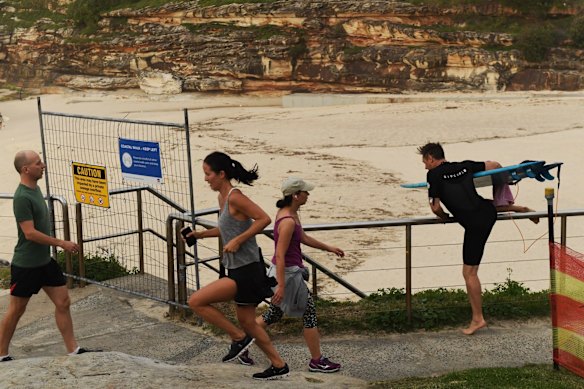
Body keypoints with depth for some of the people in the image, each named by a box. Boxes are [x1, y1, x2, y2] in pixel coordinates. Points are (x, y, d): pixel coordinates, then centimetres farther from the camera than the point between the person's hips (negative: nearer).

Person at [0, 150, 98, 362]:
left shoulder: (35, 188, 7)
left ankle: (73, 350, 14)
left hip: (45, 261, 9)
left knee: (63, 302, 7)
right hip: (25, 265, -9)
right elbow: (30, 233, -25)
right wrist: (61, 243, -20)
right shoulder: (22, 197, -22)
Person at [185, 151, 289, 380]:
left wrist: (237, 241, -23)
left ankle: (239, 338, 1)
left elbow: (264, 219, -22)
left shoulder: (234, 197, -17)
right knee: (246, 322, 18)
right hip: (238, 269, 10)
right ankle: (279, 366, 27)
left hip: (246, 271, -10)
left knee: (196, 302, -11)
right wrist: (202, 234, 15)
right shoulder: (222, 198, 11)